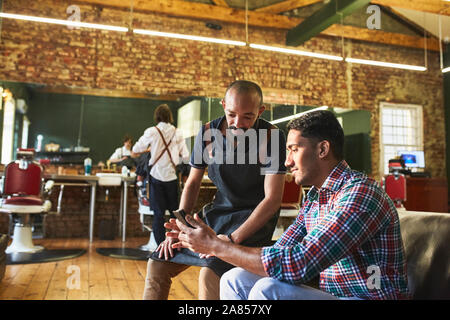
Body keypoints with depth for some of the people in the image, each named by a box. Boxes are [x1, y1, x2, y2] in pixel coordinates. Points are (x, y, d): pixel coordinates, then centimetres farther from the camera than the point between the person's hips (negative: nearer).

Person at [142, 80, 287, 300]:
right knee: (158, 264, -1)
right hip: (217, 212, 5)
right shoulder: (209, 132, -3)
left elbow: (273, 199, -19)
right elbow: (193, 183, 7)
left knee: (210, 274, -28)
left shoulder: (272, 137, -17)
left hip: (255, 219, -5)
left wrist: (233, 238, -27)